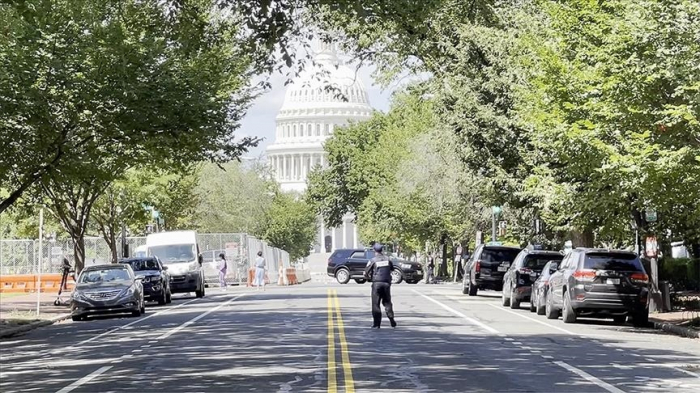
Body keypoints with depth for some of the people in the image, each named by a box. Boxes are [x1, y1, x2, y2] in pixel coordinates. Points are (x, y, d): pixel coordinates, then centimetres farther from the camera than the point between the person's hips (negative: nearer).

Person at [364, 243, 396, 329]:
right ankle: (391, 320, 4)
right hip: (386, 283, 3)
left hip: (376, 283, -3)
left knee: (376, 304, 1)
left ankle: (377, 323, -1)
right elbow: (392, 269, 16)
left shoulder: (373, 260, -6)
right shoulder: (387, 259, 4)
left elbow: (365, 273, -5)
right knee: (387, 302, 15)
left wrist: (370, 278, 14)